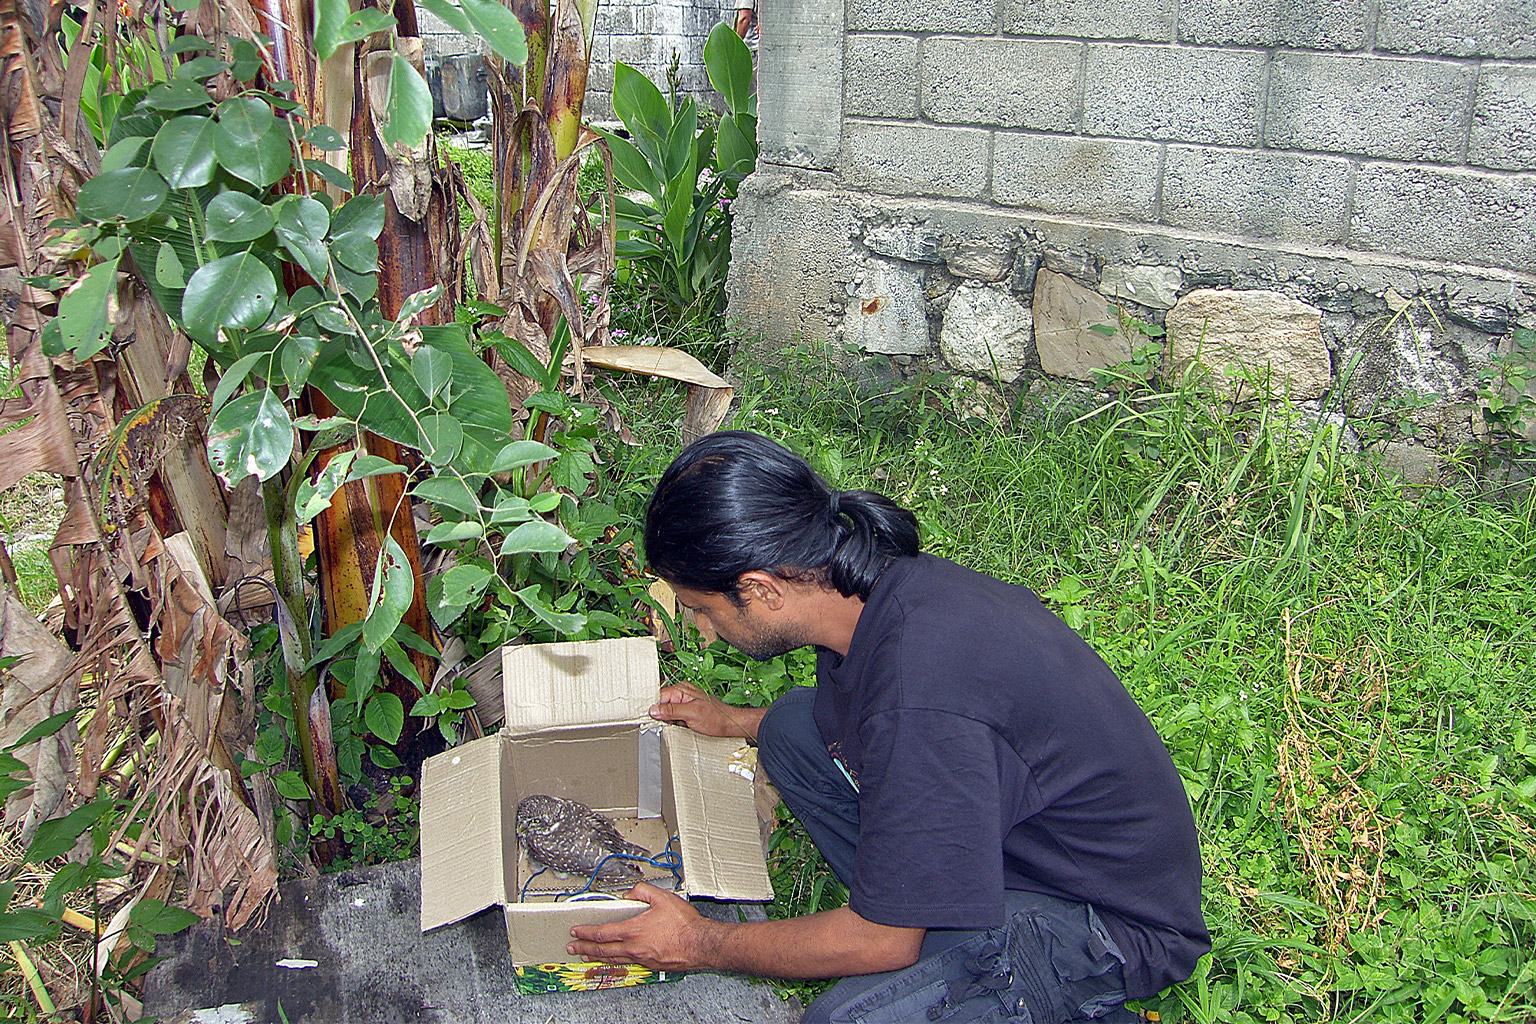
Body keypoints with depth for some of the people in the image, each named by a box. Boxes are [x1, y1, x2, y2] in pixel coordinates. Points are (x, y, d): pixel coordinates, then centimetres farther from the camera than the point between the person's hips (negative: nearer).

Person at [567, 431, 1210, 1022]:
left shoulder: (921, 701, -36)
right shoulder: (885, 582, -8)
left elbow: (885, 940, -23)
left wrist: (701, 945, -10)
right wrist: (734, 722, 23)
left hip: (1109, 917, -9)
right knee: (795, 727, 5)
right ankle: (951, 929, 6)